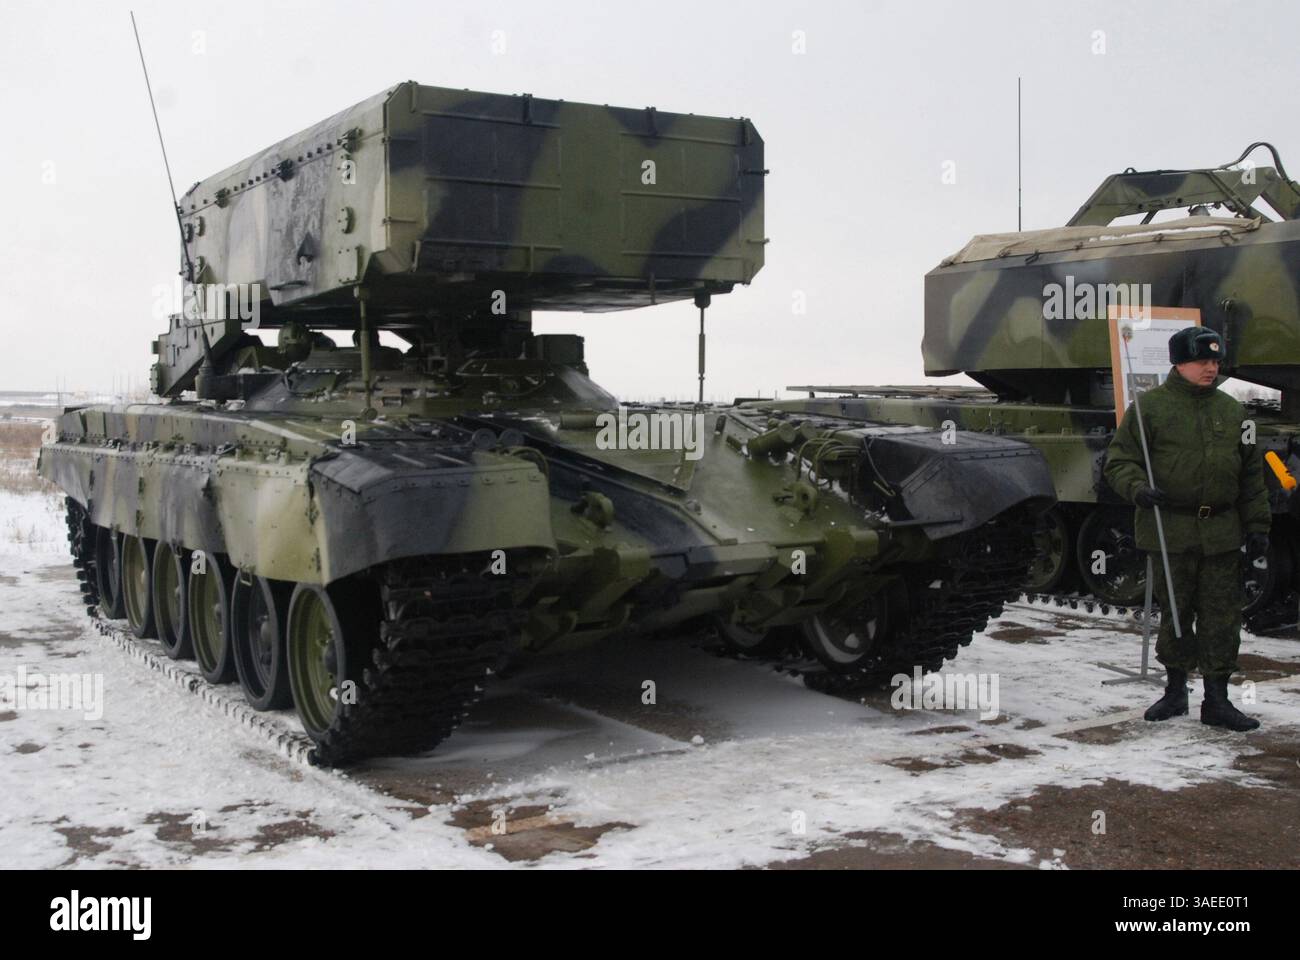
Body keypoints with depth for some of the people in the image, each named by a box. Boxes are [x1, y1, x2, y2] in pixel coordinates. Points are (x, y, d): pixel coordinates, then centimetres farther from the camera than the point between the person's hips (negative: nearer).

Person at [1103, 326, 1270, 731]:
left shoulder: (1232, 410, 12)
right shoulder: (1150, 406, -1)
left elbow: (1252, 475, 16)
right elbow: (1119, 461, -1)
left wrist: (1258, 527, 11)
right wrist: (1138, 489, -20)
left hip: (1221, 533, 3)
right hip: (1170, 529, -3)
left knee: (1222, 616, 2)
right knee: (1175, 611, 7)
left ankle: (1217, 698, 10)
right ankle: (1176, 689, 23)